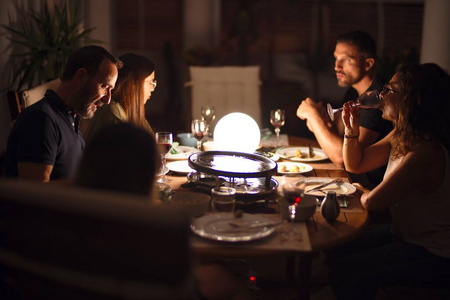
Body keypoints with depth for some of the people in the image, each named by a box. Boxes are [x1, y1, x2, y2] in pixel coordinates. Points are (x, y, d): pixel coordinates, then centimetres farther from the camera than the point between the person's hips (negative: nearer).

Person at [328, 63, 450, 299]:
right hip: (406, 235, 9)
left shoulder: (425, 153, -30)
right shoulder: (401, 136, 0)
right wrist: (352, 130, -6)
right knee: (336, 254, 7)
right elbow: (355, 164, 12)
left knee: (346, 272, -14)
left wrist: (363, 193, -4)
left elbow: (372, 203, -28)